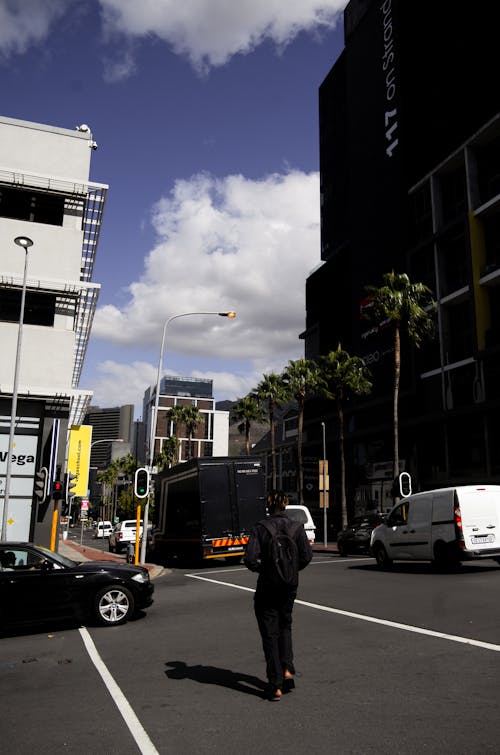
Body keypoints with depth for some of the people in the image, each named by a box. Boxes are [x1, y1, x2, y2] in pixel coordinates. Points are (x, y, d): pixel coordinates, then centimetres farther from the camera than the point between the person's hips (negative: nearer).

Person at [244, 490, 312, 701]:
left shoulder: (261, 527, -11)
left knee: (270, 633, 7)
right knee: (285, 626, 25)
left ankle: (276, 685, 7)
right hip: (289, 586, 3)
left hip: (267, 586, -3)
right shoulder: (297, 527, -3)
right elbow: (306, 556, -10)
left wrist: (260, 567, 1)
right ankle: (287, 670, 12)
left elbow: (250, 559, -19)